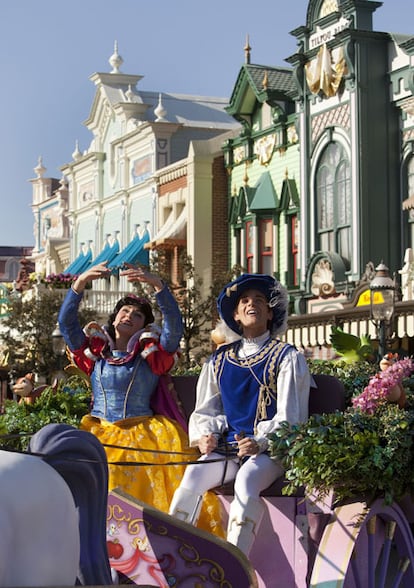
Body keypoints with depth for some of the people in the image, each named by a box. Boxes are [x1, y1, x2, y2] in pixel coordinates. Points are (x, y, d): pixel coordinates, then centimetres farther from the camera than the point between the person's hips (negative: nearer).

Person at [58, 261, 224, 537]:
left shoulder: (151, 354, 9)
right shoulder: (94, 352, 14)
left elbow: (174, 324, -8)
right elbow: (66, 321, 1)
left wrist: (157, 284, -21)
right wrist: (80, 282, -13)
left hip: (145, 433, -1)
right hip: (100, 432, 1)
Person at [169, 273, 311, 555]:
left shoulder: (287, 357, 6)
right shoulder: (219, 360, 18)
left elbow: (290, 415, -1)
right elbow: (205, 410, 20)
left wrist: (260, 443, -18)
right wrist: (205, 435, -3)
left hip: (269, 449, -3)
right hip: (226, 447, 4)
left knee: (246, 481, -34)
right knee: (193, 475, -26)